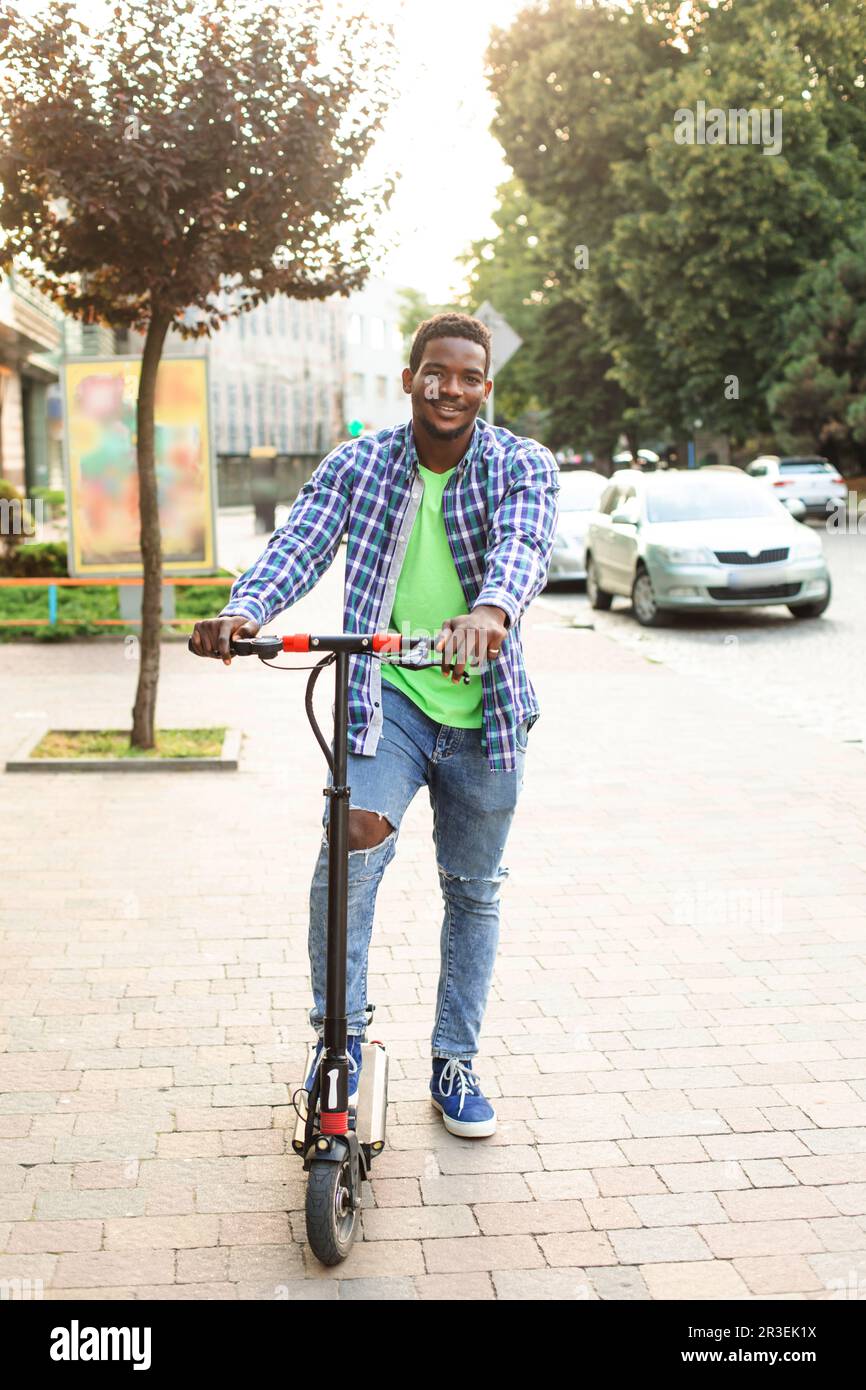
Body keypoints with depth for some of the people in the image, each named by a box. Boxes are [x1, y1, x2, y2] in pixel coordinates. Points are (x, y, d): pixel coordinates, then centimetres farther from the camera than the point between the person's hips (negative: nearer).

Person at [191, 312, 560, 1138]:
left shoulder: (523, 466, -4)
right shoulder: (355, 465, 0)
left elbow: (524, 544, -25)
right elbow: (300, 542, -15)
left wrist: (491, 611, -48)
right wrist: (244, 611, -37)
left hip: (484, 708, 1)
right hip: (386, 695, -1)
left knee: (474, 891, 11)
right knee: (353, 842, -24)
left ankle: (455, 1063, 28)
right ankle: (340, 1035, -4)